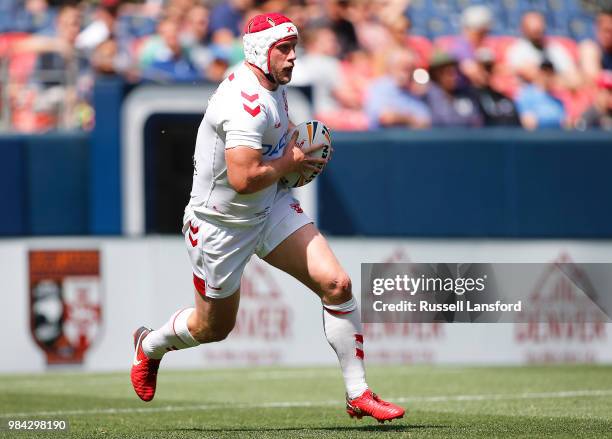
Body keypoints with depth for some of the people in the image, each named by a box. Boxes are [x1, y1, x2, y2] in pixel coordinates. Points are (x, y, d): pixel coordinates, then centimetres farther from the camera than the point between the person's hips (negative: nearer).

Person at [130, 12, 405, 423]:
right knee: (213, 328, 12)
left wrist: (295, 150, 5)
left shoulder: (273, 84, 1)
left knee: (337, 285, -10)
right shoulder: (246, 102, -29)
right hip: (222, 224, -8)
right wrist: (289, 162, -20)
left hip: (272, 206, 8)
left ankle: (358, 394, -2)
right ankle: (150, 344, 46)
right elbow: (243, 179, -36)